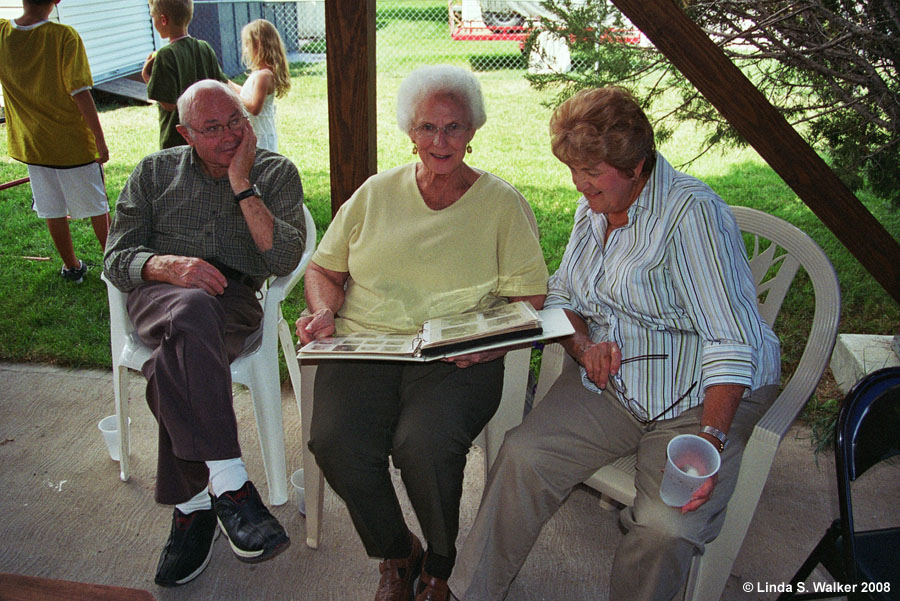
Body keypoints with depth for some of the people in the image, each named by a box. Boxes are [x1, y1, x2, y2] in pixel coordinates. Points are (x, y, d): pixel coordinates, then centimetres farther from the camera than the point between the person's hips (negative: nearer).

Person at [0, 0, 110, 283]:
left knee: (53, 212, 16)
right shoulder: (64, 36, -18)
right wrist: (100, 141, -13)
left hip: (32, 144, 4)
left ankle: (71, 267, 30)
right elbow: (81, 94, -19)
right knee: (97, 208, 12)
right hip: (73, 143, -4)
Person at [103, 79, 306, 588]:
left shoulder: (278, 173, 12)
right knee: (191, 313, -38)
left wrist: (242, 186, -7)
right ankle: (229, 484, -40)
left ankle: (193, 505, -21)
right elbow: (117, 257, 9)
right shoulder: (155, 172, 17)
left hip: (235, 301, -1)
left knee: (175, 366, -34)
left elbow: (284, 259, -4)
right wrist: (169, 266, -13)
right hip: (159, 293, 1)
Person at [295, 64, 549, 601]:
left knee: (424, 446, -31)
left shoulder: (503, 203, 6)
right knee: (335, 443, -25)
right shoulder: (376, 193, 14)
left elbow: (529, 299, 2)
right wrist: (323, 312, -1)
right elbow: (325, 269, 20)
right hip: (363, 347, 3)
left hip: (459, 359, -2)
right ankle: (397, 552, 7)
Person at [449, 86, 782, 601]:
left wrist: (711, 437, -31)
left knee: (667, 528, -28)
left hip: (704, 397, -5)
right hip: (610, 385, 6)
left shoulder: (692, 212, -16)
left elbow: (733, 340, -21)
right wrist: (583, 343, -5)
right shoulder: (593, 209, 8)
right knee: (522, 456, -16)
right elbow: (561, 294, 17)